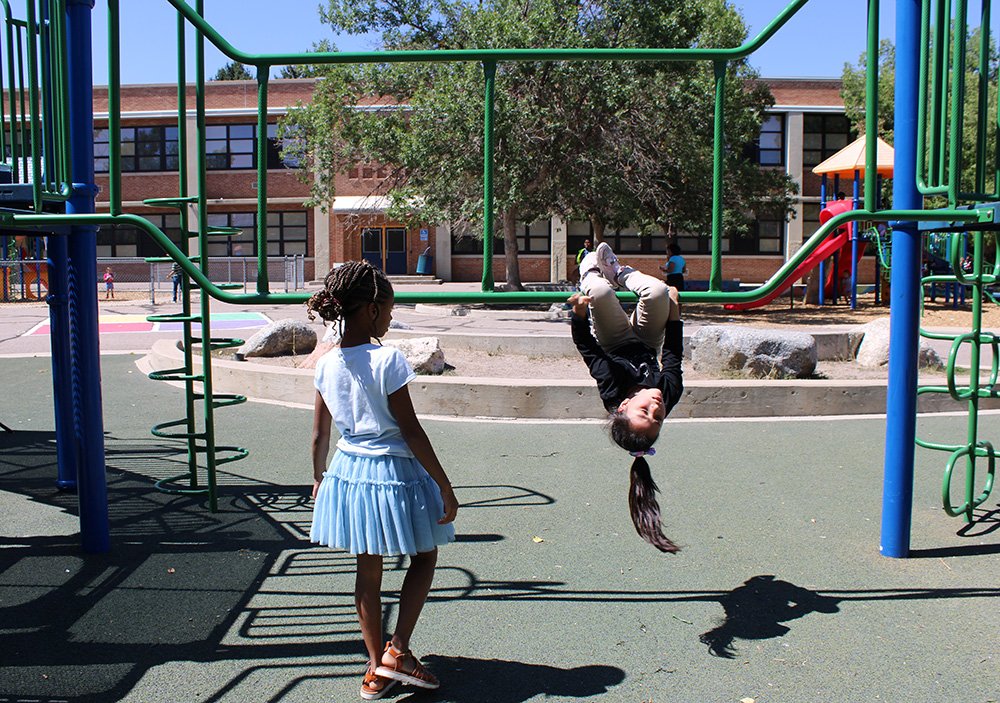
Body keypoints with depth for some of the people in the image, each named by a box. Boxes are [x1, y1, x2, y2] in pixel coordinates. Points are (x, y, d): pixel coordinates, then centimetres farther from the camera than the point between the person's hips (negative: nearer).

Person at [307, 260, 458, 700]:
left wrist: (319, 478, 23)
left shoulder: (327, 365, -1)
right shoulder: (387, 361, -19)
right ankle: (397, 649, 10)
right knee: (424, 557, 17)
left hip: (348, 470, 6)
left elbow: (319, 436, 6)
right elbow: (411, 432, -18)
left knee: (368, 570, 16)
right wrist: (444, 487, -11)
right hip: (393, 472, -6)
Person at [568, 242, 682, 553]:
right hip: (648, 346, 2)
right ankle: (620, 274, 21)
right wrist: (674, 311, -19)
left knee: (600, 292, -19)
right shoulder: (669, 393, -42)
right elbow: (673, 356, -26)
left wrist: (579, 313, -36)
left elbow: (589, 349, -33)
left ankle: (591, 275, 27)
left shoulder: (612, 387, -47)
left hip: (615, 346, -1)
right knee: (659, 292, -18)